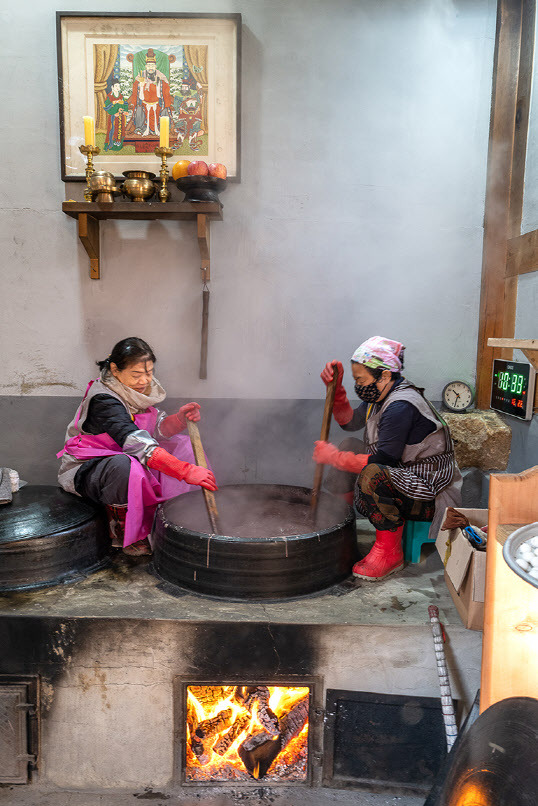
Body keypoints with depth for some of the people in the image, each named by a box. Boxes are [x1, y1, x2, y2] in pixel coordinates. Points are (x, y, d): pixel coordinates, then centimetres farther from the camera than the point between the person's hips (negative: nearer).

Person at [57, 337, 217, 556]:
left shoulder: (136, 390, -1)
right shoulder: (103, 400, -27)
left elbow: (158, 429, -3)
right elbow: (137, 444, -39)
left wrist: (180, 419, -26)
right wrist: (186, 471, -44)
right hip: (85, 470, -8)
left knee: (182, 444, -2)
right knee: (126, 465, -41)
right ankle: (122, 532, -15)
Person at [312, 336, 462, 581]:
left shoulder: (401, 407, -24)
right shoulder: (382, 396, 6)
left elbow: (383, 460, -28)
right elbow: (349, 421, 19)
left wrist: (333, 457, -19)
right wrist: (335, 386, 5)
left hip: (430, 494, -10)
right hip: (404, 474, 10)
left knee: (372, 474, -36)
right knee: (350, 445, 12)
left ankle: (390, 552, -18)